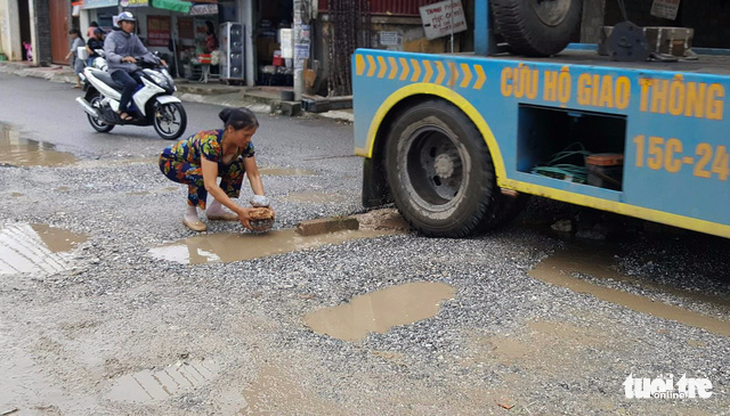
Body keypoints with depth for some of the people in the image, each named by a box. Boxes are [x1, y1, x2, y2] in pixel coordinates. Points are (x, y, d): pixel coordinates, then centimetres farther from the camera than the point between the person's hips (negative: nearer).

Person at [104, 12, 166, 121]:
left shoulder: (133, 37, 18)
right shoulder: (112, 36, -2)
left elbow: (144, 52, 16)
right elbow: (109, 54, -18)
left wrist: (158, 60, -2)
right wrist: (123, 59, -39)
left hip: (132, 69, 6)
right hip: (117, 69, -6)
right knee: (131, 83, -36)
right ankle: (122, 110, -23)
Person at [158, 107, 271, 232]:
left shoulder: (245, 144, -20)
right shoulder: (211, 143, -40)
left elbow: (254, 175, -15)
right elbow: (210, 185, -45)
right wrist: (239, 211, -48)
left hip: (196, 161, 7)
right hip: (171, 161, -7)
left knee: (238, 166, -12)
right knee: (201, 175, -36)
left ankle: (214, 209, 1)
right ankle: (190, 215, -12)